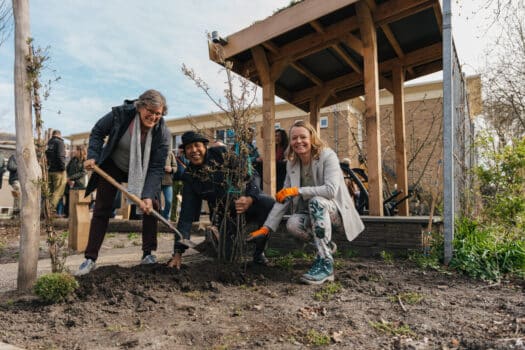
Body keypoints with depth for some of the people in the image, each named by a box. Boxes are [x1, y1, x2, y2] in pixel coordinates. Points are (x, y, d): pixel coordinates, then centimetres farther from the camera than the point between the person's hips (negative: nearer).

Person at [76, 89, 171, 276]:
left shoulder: (163, 133, -26)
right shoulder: (120, 114, -27)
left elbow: (157, 168, -26)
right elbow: (97, 132, -8)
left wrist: (148, 195, -36)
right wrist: (93, 156, -20)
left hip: (142, 172, 1)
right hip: (112, 166, 0)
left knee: (152, 207, -10)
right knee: (101, 210, -1)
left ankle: (148, 254, 2)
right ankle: (90, 259, 7)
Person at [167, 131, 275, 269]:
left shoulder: (221, 153, -8)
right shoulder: (189, 176, -2)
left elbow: (248, 176, -12)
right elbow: (186, 215, -3)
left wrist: (250, 198, -35)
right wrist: (178, 252, -9)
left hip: (246, 199, -1)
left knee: (269, 203, -33)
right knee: (228, 255, -15)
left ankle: (259, 252, -9)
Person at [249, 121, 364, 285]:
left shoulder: (328, 156, -15)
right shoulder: (291, 164, 2)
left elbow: (331, 190, -29)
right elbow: (283, 199, 0)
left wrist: (297, 190, -30)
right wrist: (267, 227, -8)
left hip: (336, 211, -4)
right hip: (312, 214, 5)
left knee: (316, 201, -36)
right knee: (292, 224, -27)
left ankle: (325, 264, -30)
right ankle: (326, 245, 4)